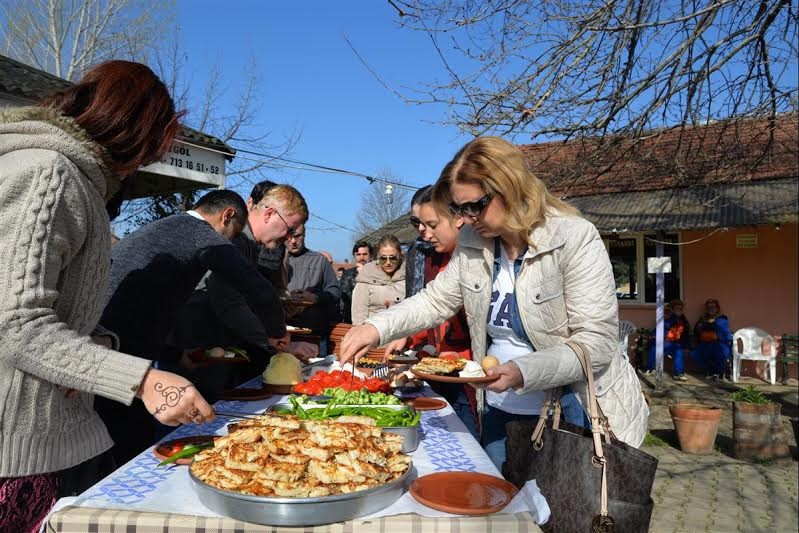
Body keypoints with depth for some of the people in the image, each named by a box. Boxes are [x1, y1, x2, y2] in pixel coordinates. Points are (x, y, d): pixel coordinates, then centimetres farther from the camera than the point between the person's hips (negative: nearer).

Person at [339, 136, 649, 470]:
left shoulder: (576, 238, -20)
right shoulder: (472, 243, -2)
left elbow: (597, 342, -23)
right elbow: (436, 299, 6)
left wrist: (524, 372, -36)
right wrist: (378, 327, -9)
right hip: (500, 410, 5)